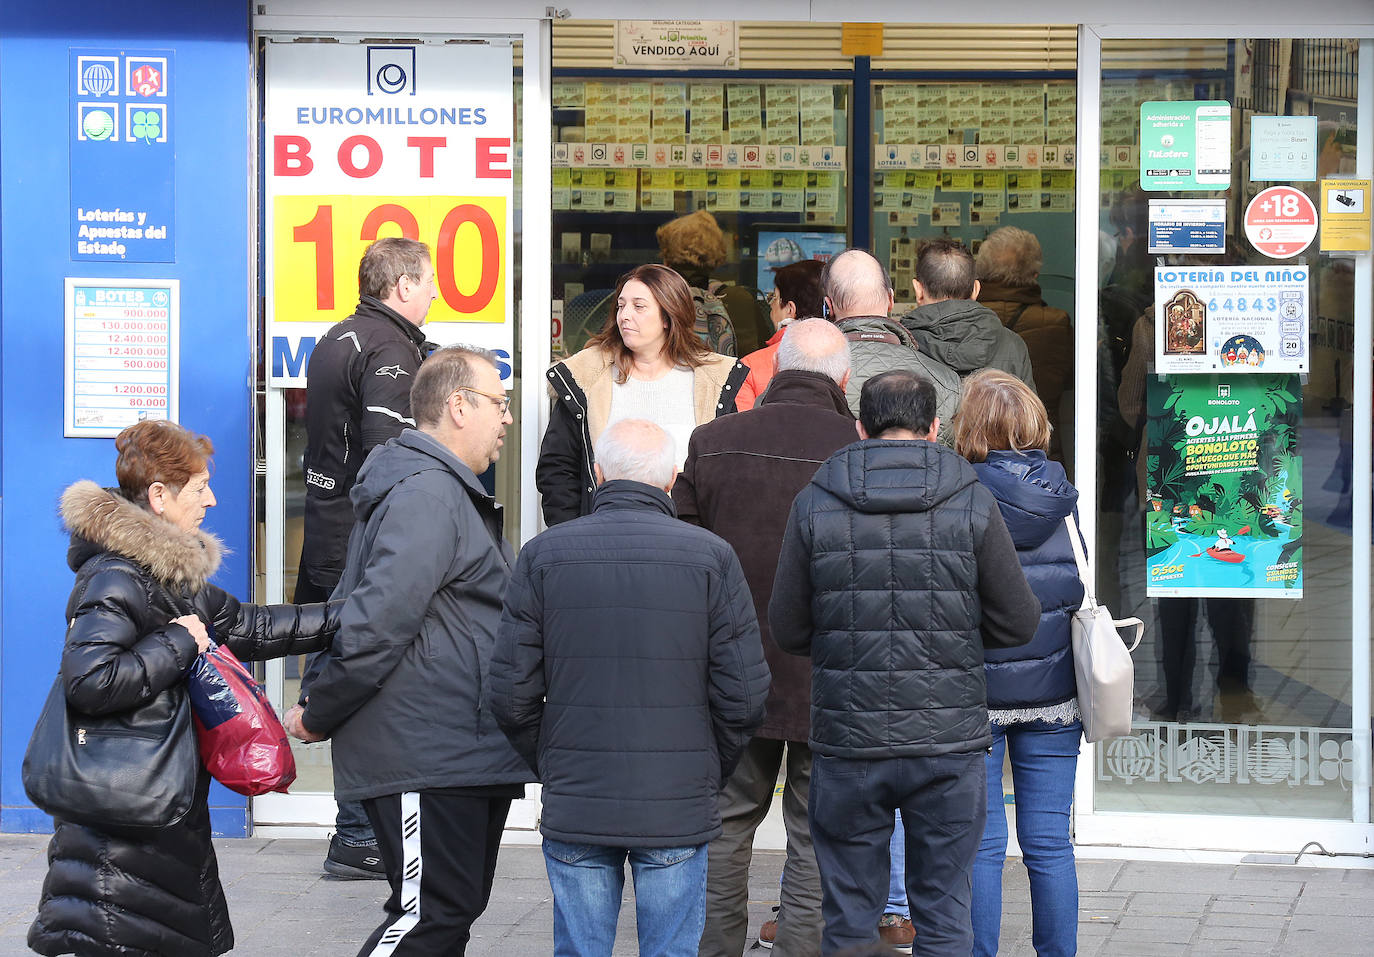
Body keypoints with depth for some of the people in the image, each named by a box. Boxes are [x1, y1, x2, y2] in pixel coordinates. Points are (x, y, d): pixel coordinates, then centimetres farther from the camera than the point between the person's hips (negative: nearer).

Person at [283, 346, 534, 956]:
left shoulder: (451, 493, 23)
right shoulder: (428, 494, -15)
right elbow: (379, 619, -21)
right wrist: (320, 717, -15)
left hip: (462, 759, 11)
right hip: (427, 761, -11)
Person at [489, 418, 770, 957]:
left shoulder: (544, 555, 0)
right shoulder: (711, 558, -2)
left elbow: (511, 694, -1)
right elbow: (743, 696, -4)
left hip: (573, 811, 1)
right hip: (678, 812, -1)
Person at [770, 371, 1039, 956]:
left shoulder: (814, 505, -2)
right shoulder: (973, 504, -4)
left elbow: (787, 631, 2)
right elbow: (1019, 623, 1)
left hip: (847, 738, 1)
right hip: (948, 740, 0)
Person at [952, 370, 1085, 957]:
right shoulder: (1063, 498, 1)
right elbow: (1080, 592, 8)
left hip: (975, 691, -3)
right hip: (1053, 690, 3)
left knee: (981, 845, 3)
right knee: (1050, 843, 7)